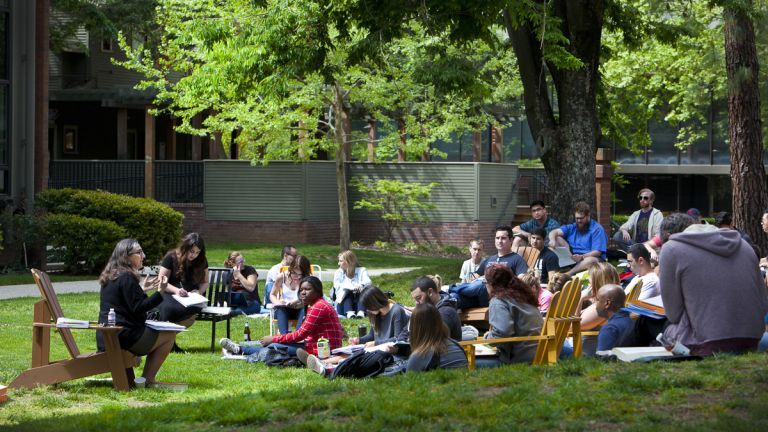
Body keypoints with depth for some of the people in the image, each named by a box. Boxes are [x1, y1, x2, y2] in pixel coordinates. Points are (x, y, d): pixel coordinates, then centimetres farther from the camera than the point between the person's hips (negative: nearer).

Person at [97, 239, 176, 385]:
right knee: (169, 335, 2)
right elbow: (137, 309, -20)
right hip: (124, 336, -10)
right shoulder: (126, 278, -15)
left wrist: (142, 290, 24)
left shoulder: (111, 276, 15)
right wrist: (160, 293, -19)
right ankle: (148, 379, -1)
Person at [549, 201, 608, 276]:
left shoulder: (597, 230, -2)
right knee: (557, 238, -8)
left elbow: (597, 252, -13)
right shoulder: (571, 228, 15)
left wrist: (581, 257, -30)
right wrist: (552, 240, -25)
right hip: (573, 258, 5)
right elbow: (554, 232, 0)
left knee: (591, 260, -39)